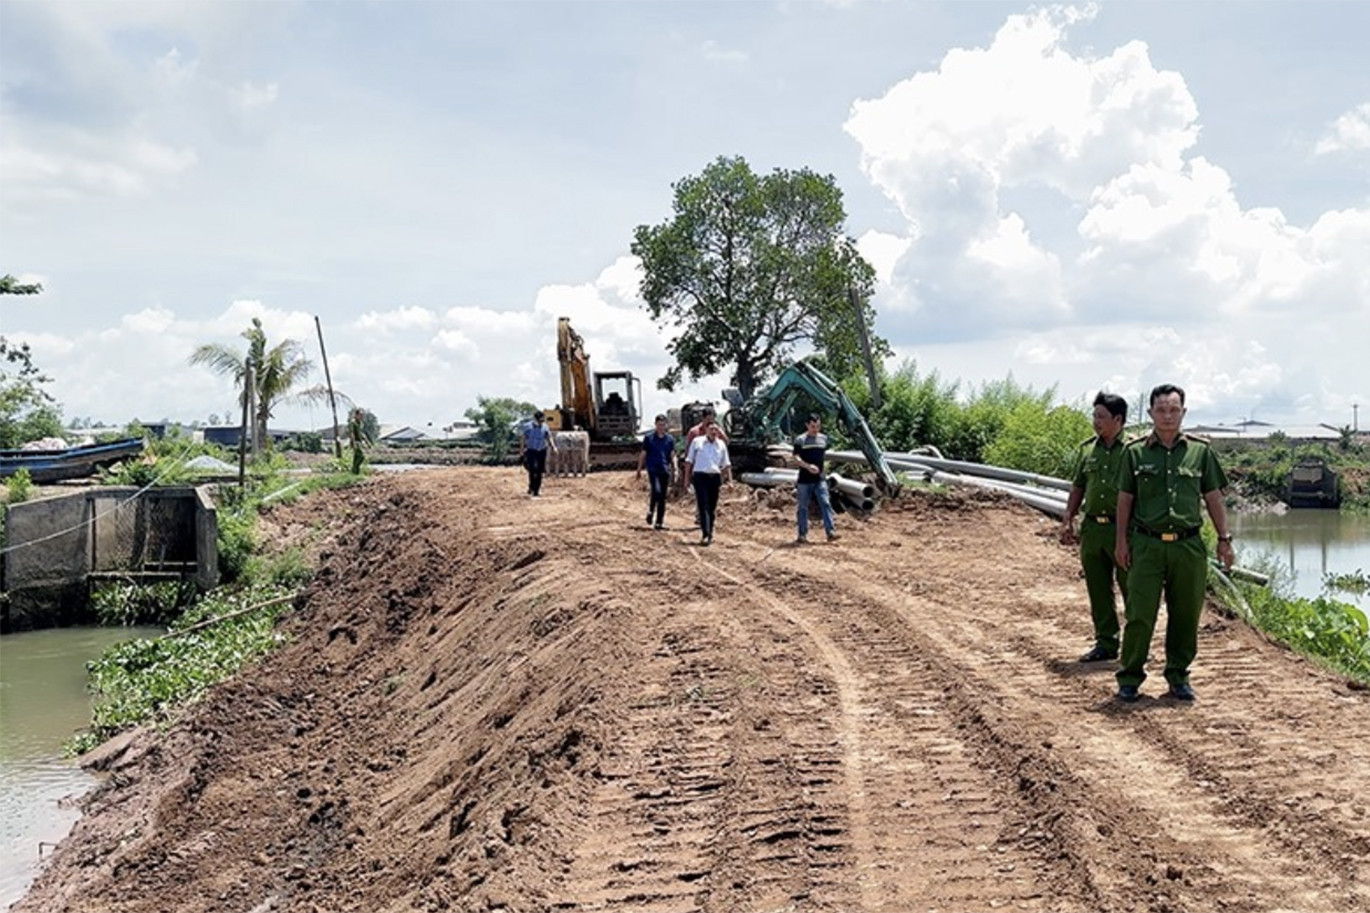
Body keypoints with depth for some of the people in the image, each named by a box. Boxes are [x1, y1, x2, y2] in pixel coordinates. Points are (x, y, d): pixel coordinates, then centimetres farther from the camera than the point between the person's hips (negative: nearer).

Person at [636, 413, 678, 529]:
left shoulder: (670, 439, 9)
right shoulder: (648, 437, 3)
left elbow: (672, 456, 11)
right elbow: (643, 454, 6)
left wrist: (675, 469, -1)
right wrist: (639, 470, 6)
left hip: (665, 471, 3)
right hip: (653, 469, -3)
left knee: (663, 498, 4)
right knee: (656, 491, -23)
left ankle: (659, 522, 11)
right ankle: (651, 511, 3)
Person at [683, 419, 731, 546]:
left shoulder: (721, 444, 9)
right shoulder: (697, 441, 1)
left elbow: (726, 464, 14)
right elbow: (689, 461, 5)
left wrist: (729, 479, 9)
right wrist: (687, 477, 2)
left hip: (715, 477, 3)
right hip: (700, 476, -3)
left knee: (712, 508, 8)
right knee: (703, 506, -11)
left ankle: (710, 534, 19)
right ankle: (705, 534, -16)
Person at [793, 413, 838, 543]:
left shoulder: (823, 438, 8)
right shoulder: (800, 440, -5)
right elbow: (796, 458, -14)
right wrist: (808, 466, -29)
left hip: (820, 479, 3)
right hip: (804, 480, -3)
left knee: (825, 503, -9)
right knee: (803, 507, 5)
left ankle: (830, 532, -12)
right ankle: (802, 534, 13)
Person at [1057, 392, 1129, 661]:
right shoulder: (1087, 448, 10)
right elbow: (1078, 487, 18)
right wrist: (1067, 521, 12)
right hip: (1092, 526, 6)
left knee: (1131, 588, 2)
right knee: (1098, 591, 10)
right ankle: (1106, 643, 21)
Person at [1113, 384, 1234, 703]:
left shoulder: (1200, 451, 6)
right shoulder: (1135, 452, 3)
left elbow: (1213, 497, 11)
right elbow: (1125, 499, 6)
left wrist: (1224, 538, 8)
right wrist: (1121, 541, 4)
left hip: (1189, 545, 2)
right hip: (1147, 545, -2)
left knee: (1185, 616, 8)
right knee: (1139, 614, -3)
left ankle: (1178, 676, 23)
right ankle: (1129, 677, 9)